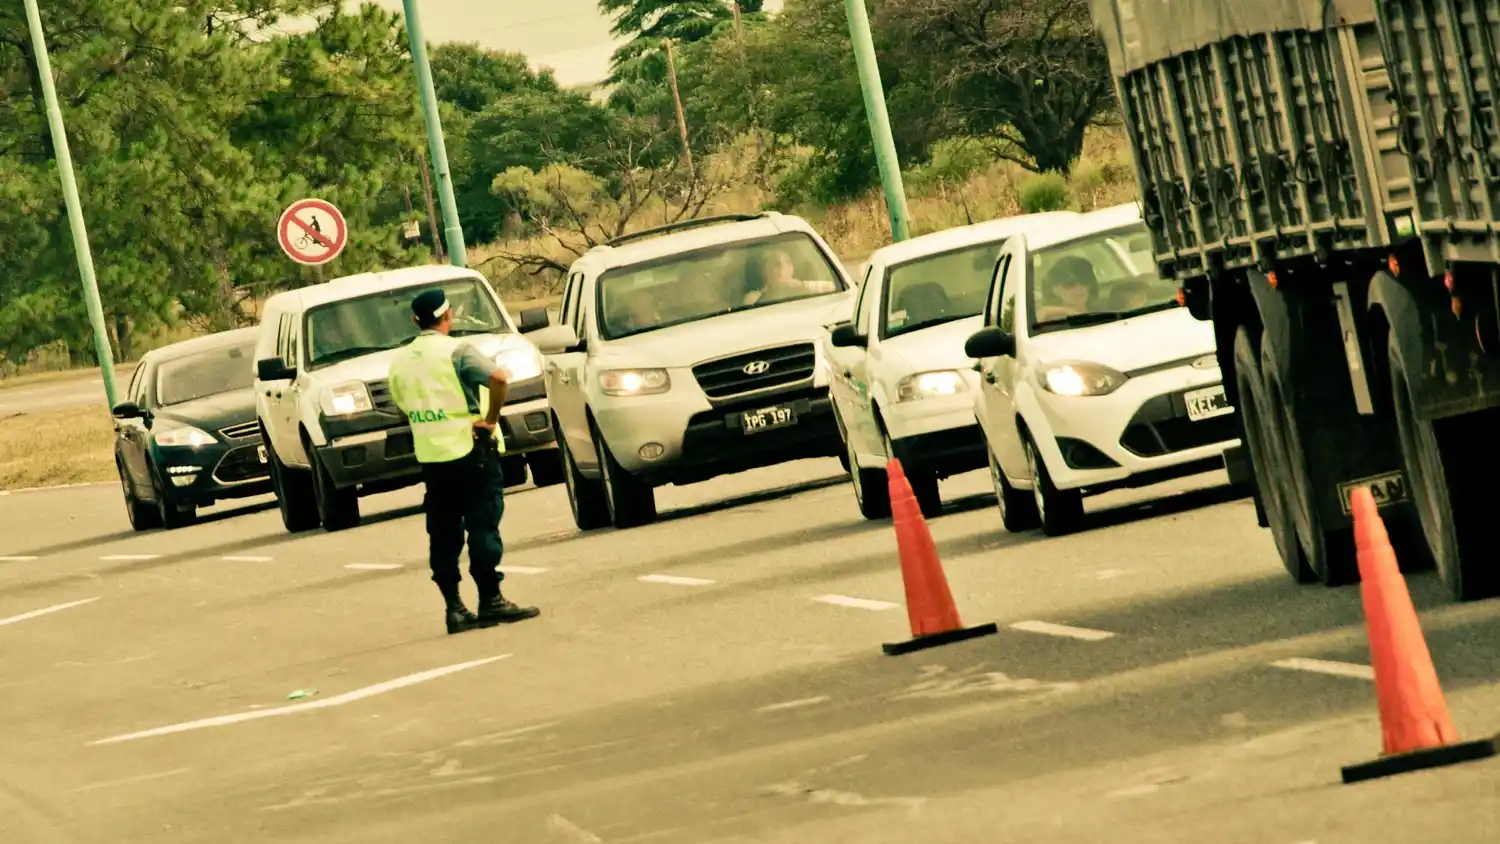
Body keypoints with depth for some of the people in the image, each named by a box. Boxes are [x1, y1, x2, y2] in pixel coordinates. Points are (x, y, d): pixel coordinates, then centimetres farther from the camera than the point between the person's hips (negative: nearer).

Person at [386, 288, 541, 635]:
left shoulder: (400, 362, 8)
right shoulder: (455, 351, -10)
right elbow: (499, 378, -24)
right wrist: (491, 418, -12)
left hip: (430, 458, 5)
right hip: (469, 451, -5)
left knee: (443, 536, 8)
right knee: (482, 528, -2)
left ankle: (454, 607, 6)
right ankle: (491, 601, -3)